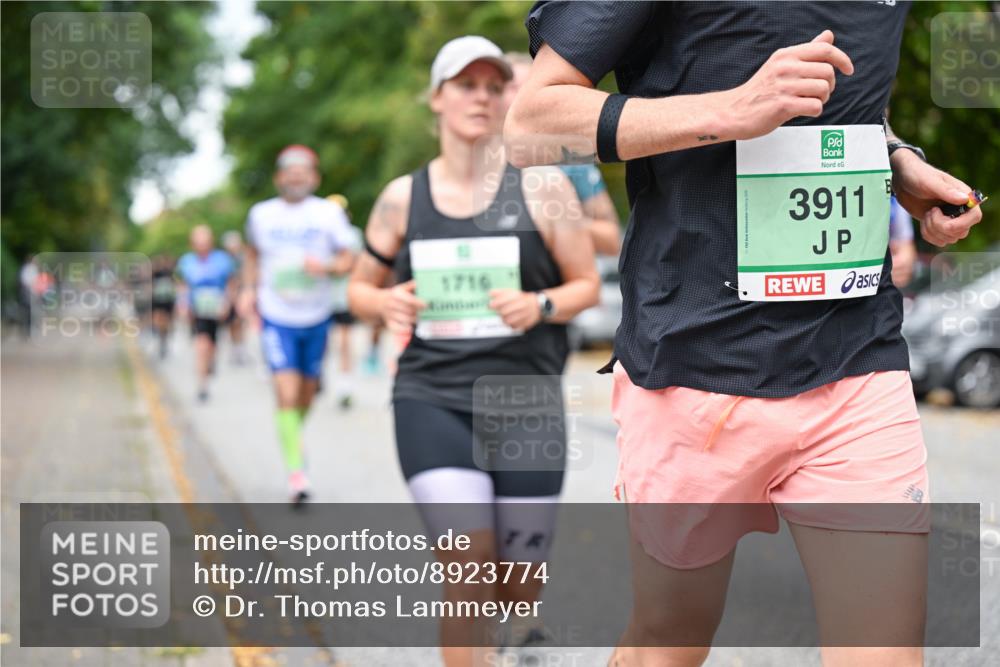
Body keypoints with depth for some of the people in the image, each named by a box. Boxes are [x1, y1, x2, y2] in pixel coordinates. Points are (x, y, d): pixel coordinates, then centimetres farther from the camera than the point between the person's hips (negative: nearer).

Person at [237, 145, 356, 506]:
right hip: (276, 317, -1)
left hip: (317, 317, 1)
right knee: (287, 395, -14)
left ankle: (294, 434, 45)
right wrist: (249, 289, 8)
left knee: (307, 392, 14)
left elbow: (347, 260, -1)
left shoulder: (329, 213, -3)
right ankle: (296, 471, -10)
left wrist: (326, 266, -21)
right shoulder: (261, 214, 1)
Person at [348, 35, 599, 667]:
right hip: (431, 398, 0)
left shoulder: (542, 185, 0)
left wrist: (540, 306, -17)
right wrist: (386, 303, -8)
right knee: (467, 560, -18)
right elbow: (360, 288, 15)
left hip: (525, 401, 0)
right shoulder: (402, 197, 5)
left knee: (517, 580, 7)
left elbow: (587, 285, 4)